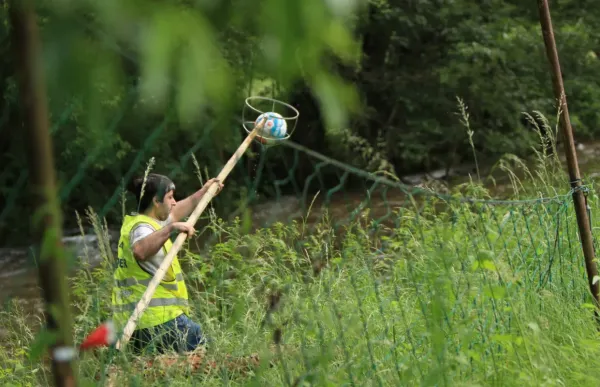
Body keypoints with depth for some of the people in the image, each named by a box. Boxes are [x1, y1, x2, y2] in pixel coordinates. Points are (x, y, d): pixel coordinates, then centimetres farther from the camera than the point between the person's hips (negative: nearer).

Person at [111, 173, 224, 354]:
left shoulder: (134, 222, 20)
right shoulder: (142, 227, -12)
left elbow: (175, 213, 38)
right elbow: (140, 251, -38)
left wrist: (202, 193, 48)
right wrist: (170, 229, -41)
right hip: (160, 319, -10)